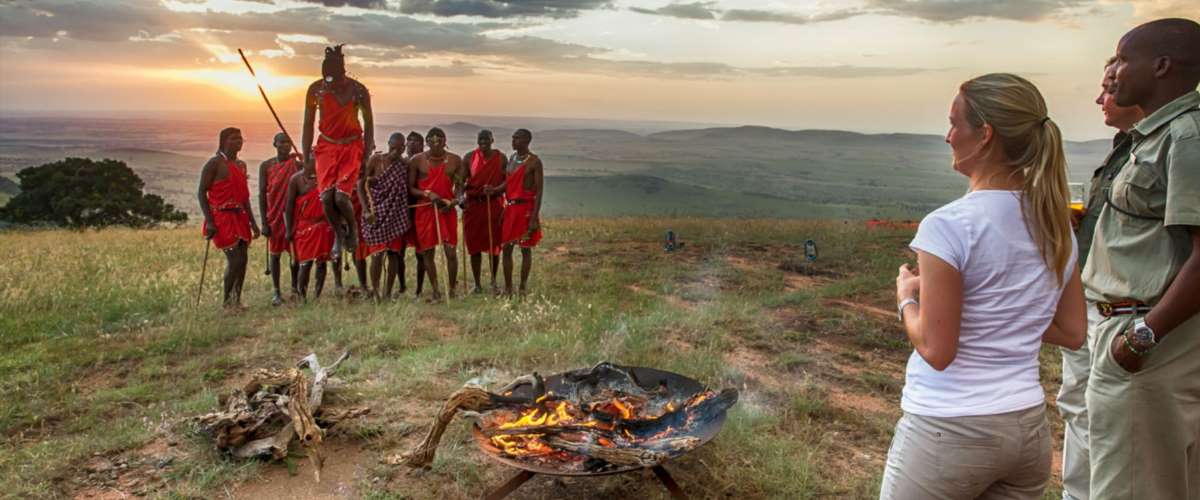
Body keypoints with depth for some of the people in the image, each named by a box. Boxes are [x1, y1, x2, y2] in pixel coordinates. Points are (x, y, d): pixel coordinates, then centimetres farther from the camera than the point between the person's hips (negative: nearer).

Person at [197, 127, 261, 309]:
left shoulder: (242, 165, 15)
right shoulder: (214, 163, -7)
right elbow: (201, 192, -9)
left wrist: (252, 222, 16)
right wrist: (209, 222, -17)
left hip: (240, 217, 7)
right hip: (222, 218, -7)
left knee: (242, 260, 4)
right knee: (235, 260, -11)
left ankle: (236, 300, 14)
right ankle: (227, 301, 4)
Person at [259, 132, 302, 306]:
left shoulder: (298, 165, 2)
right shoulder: (266, 166, 0)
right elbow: (262, 194, -1)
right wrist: (264, 222, -6)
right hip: (274, 216, 0)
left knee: (295, 252, 3)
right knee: (275, 253, 4)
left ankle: (294, 287, 20)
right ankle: (277, 292, 10)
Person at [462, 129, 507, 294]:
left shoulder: (501, 158, 3)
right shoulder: (469, 157, 3)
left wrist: (495, 190, -20)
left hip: (494, 204, -1)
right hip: (473, 204, 1)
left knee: (494, 245, 3)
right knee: (474, 245, 3)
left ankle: (494, 282, 20)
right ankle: (477, 284, 14)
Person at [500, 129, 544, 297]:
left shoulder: (534, 161, -8)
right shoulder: (512, 158, 13)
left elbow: (539, 191, -11)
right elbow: (507, 183, 16)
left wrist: (534, 217, -17)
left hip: (526, 208, -6)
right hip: (510, 207, 6)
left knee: (525, 249, 2)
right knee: (506, 248, 5)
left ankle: (523, 288, 11)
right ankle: (508, 288, 13)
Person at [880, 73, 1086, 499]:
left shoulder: (948, 225, -20)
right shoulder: (1055, 221, 2)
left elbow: (936, 351, -18)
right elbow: (1072, 333, 9)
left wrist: (906, 299, -2)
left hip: (949, 431, -6)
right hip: (1028, 428, 7)